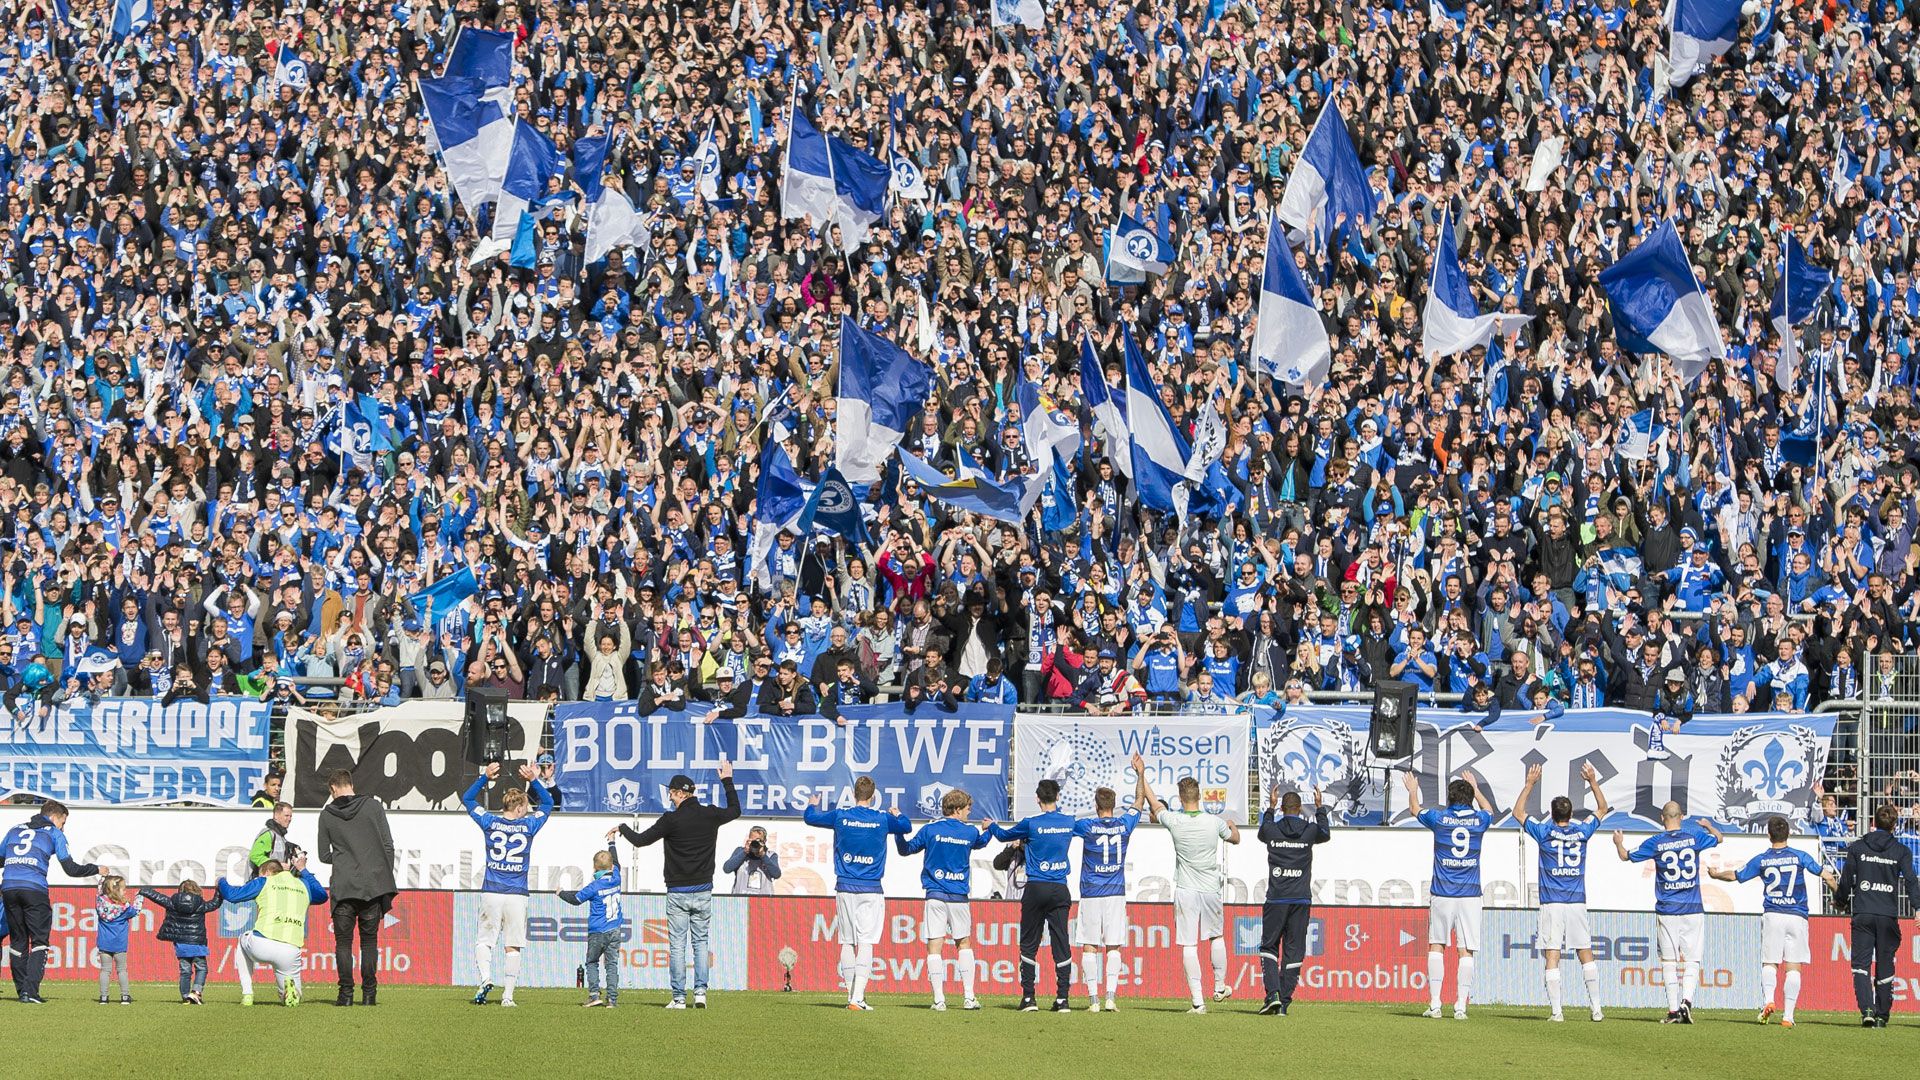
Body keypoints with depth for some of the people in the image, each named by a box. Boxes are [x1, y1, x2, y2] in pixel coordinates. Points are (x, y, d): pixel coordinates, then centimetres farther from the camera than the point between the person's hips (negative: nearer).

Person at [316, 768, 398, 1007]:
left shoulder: (327, 815, 3)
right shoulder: (373, 806, 2)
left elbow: (324, 855, 8)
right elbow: (388, 846, 1)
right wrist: (387, 878, 10)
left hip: (343, 888, -1)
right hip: (374, 884, 1)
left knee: (343, 941, 7)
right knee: (369, 940, 8)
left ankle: (346, 993, 0)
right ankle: (369, 993, 4)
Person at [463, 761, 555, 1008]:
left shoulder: (489, 822, 2)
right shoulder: (528, 826, 1)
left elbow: (467, 798, 17)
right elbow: (547, 804, 20)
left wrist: (485, 778, 15)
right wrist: (534, 781, 17)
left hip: (491, 893, 0)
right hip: (517, 895, 0)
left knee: (484, 940, 8)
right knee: (512, 946, 3)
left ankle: (486, 978, -16)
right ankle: (508, 995, -1)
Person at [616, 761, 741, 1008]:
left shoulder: (671, 820, -12)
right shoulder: (710, 815, 1)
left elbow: (640, 840, -7)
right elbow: (735, 810, 22)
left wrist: (622, 828, 13)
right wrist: (727, 781, 33)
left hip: (677, 893, -4)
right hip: (703, 892, 4)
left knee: (677, 945, 0)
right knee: (700, 942, 10)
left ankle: (679, 997, -2)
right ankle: (700, 992, -1)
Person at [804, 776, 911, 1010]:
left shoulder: (840, 815, 0)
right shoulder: (882, 819, -1)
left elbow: (810, 817, 15)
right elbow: (906, 827, 20)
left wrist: (814, 805, 38)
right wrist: (897, 814, 42)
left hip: (845, 888, 2)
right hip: (871, 889, -2)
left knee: (847, 943, 9)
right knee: (865, 943, -7)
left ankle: (852, 995, 12)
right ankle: (857, 998, -17)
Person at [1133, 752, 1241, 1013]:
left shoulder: (1174, 821, -12)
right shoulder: (1215, 822, -7)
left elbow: (1151, 802, 4)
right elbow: (1235, 838, 15)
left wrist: (1140, 774, 16)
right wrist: (1233, 825, 38)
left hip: (1186, 891, -2)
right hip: (1210, 889, 2)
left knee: (1188, 945, -2)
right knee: (1217, 936, 22)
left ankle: (1197, 1000, -7)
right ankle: (1220, 987, 29)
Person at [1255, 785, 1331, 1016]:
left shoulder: (1271, 830, -1)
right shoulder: (1309, 830, 0)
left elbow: (1261, 833, 25)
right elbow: (1326, 834, 24)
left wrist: (1270, 808, 35)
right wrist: (1320, 808, 36)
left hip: (1276, 899, -1)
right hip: (1301, 899, 1)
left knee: (1269, 947, 8)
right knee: (1293, 952, 5)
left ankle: (1272, 994, -11)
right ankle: (1283, 1003, 2)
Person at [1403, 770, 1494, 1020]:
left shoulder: (1439, 818, -1)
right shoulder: (1479, 820, 3)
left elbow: (1414, 810, 22)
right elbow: (1489, 810, 30)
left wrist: (1412, 790, 42)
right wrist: (1475, 789, 45)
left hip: (1443, 894, -1)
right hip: (1470, 895, 1)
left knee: (1436, 945, 7)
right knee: (1466, 951, 0)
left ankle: (1434, 1003, -1)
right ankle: (1461, 1006, -5)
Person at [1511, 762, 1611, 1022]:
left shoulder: (1545, 833, -3)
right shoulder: (1582, 832, 2)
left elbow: (1518, 812, 11)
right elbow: (1602, 809, 20)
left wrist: (1530, 784, 15)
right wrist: (1593, 782, 21)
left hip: (1552, 903, -2)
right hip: (1577, 903, 2)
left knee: (1552, 957, -4)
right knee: (1586, 954, 6)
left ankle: (1556, 1011, -9)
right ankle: (1596, 1008, 3)